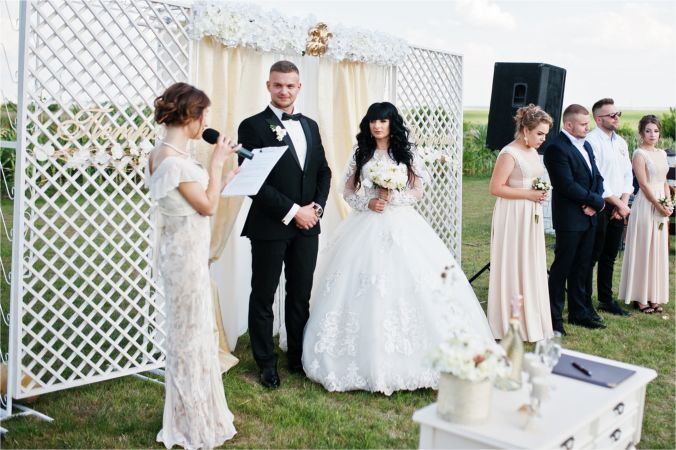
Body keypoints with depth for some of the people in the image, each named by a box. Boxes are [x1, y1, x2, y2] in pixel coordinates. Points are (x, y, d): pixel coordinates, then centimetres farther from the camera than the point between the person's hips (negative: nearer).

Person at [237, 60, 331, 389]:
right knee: (263, 297, 7)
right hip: (270, 227, -5)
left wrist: (317, 207, -2)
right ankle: (267, 364, 22)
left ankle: (298, 358, 28)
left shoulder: (310, 125, 12)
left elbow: (323, 171, 15)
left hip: (307, 226, 5)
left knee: (301, 295, 14)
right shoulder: (253, 126, -7)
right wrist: (292, 211, -16)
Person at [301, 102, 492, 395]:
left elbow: (418, 192, 3)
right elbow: (347, 190, 8)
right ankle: (370, 361, 5)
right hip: (367, 227, 1)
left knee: (406, 284, -7)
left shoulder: (407, 154, 5)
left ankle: (407, 360, 4)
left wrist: (392, 198, -12)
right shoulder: (360, 154, 9)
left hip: (401, 226, -1)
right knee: (364, 288, -4)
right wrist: (368, 202, -9)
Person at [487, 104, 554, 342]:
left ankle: (530, 320, 25)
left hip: (532, 217, 9)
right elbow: (495, 188, -19)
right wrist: (529, 194, -19)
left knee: (531, 268, 13)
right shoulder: (509, 154, -16)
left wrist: (542, 192, 7)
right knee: (512, 268, -1)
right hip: (513, 217, -9)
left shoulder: (533, 152, 11)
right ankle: (510, 324, 9)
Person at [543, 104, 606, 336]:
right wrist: (596, 202, -12)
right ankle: (554, 319, 8)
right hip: (569, 219, -8)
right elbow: (567, 186, -21)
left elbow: (597, 177, 13)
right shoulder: (556, 148, -14)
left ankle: (579, 313, 26)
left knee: (581, 269, 15)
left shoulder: (586, 146, 15)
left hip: (589, 217, 8)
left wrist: (595, 201, -6)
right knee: (561, 269, -1)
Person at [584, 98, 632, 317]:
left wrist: (624, 202, 0)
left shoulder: (621, 142, 14)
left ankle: (606, 300, 25)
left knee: (609, 257, 14)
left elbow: (628, 175, 15)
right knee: (591, 257, -2)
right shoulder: (591, 141, -12)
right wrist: (618, 204, -11)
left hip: (618, 208, 7)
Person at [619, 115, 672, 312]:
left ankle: (654, 296, 19)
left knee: (658, 251, 10)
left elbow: (664, 182, 16)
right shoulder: (639, 154, -8)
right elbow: (643, 184, -13)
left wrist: (669, 204, 3)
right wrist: (659, 205, -14)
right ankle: (640, 297, 7)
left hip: (661, 207, 7)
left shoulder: (662, 154, 13)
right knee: (643, 250, -2)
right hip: (645, 205, -7)